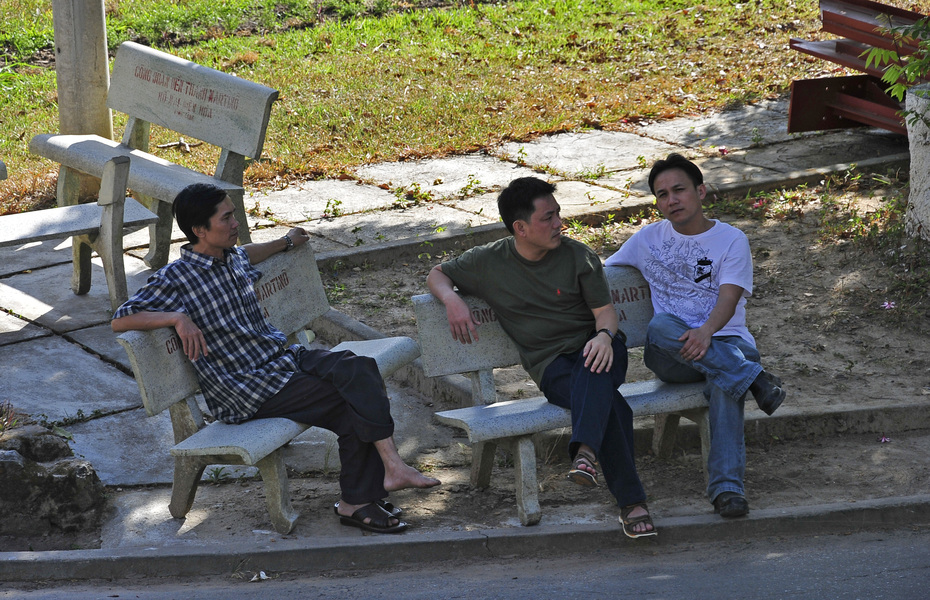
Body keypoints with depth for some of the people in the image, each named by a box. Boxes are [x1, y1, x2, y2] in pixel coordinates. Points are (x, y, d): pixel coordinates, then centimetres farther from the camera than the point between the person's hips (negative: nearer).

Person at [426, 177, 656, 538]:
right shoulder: (489, 262, 6)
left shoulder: (577, 256, 6)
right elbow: (437, 275, 19)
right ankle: (631, 502, -41)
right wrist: (451, 299, -5)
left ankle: (585, 450, -60)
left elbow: (604, 310, 4)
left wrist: (604, 335, -21)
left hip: (592, 347, 1)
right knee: (609, 403, -34)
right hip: (551, 365, -1)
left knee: (593, 376, -40)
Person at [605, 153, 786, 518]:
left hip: (726, 342, -2)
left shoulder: (731, 240, 5)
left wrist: (706, 331, -33)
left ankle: (727, 486, -47)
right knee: (661, 327, -35)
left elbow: (728, 299, -11)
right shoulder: (649, 238, 15)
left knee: (724, 383, -39)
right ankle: (753, 380, -36)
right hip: (671, 359, 2)